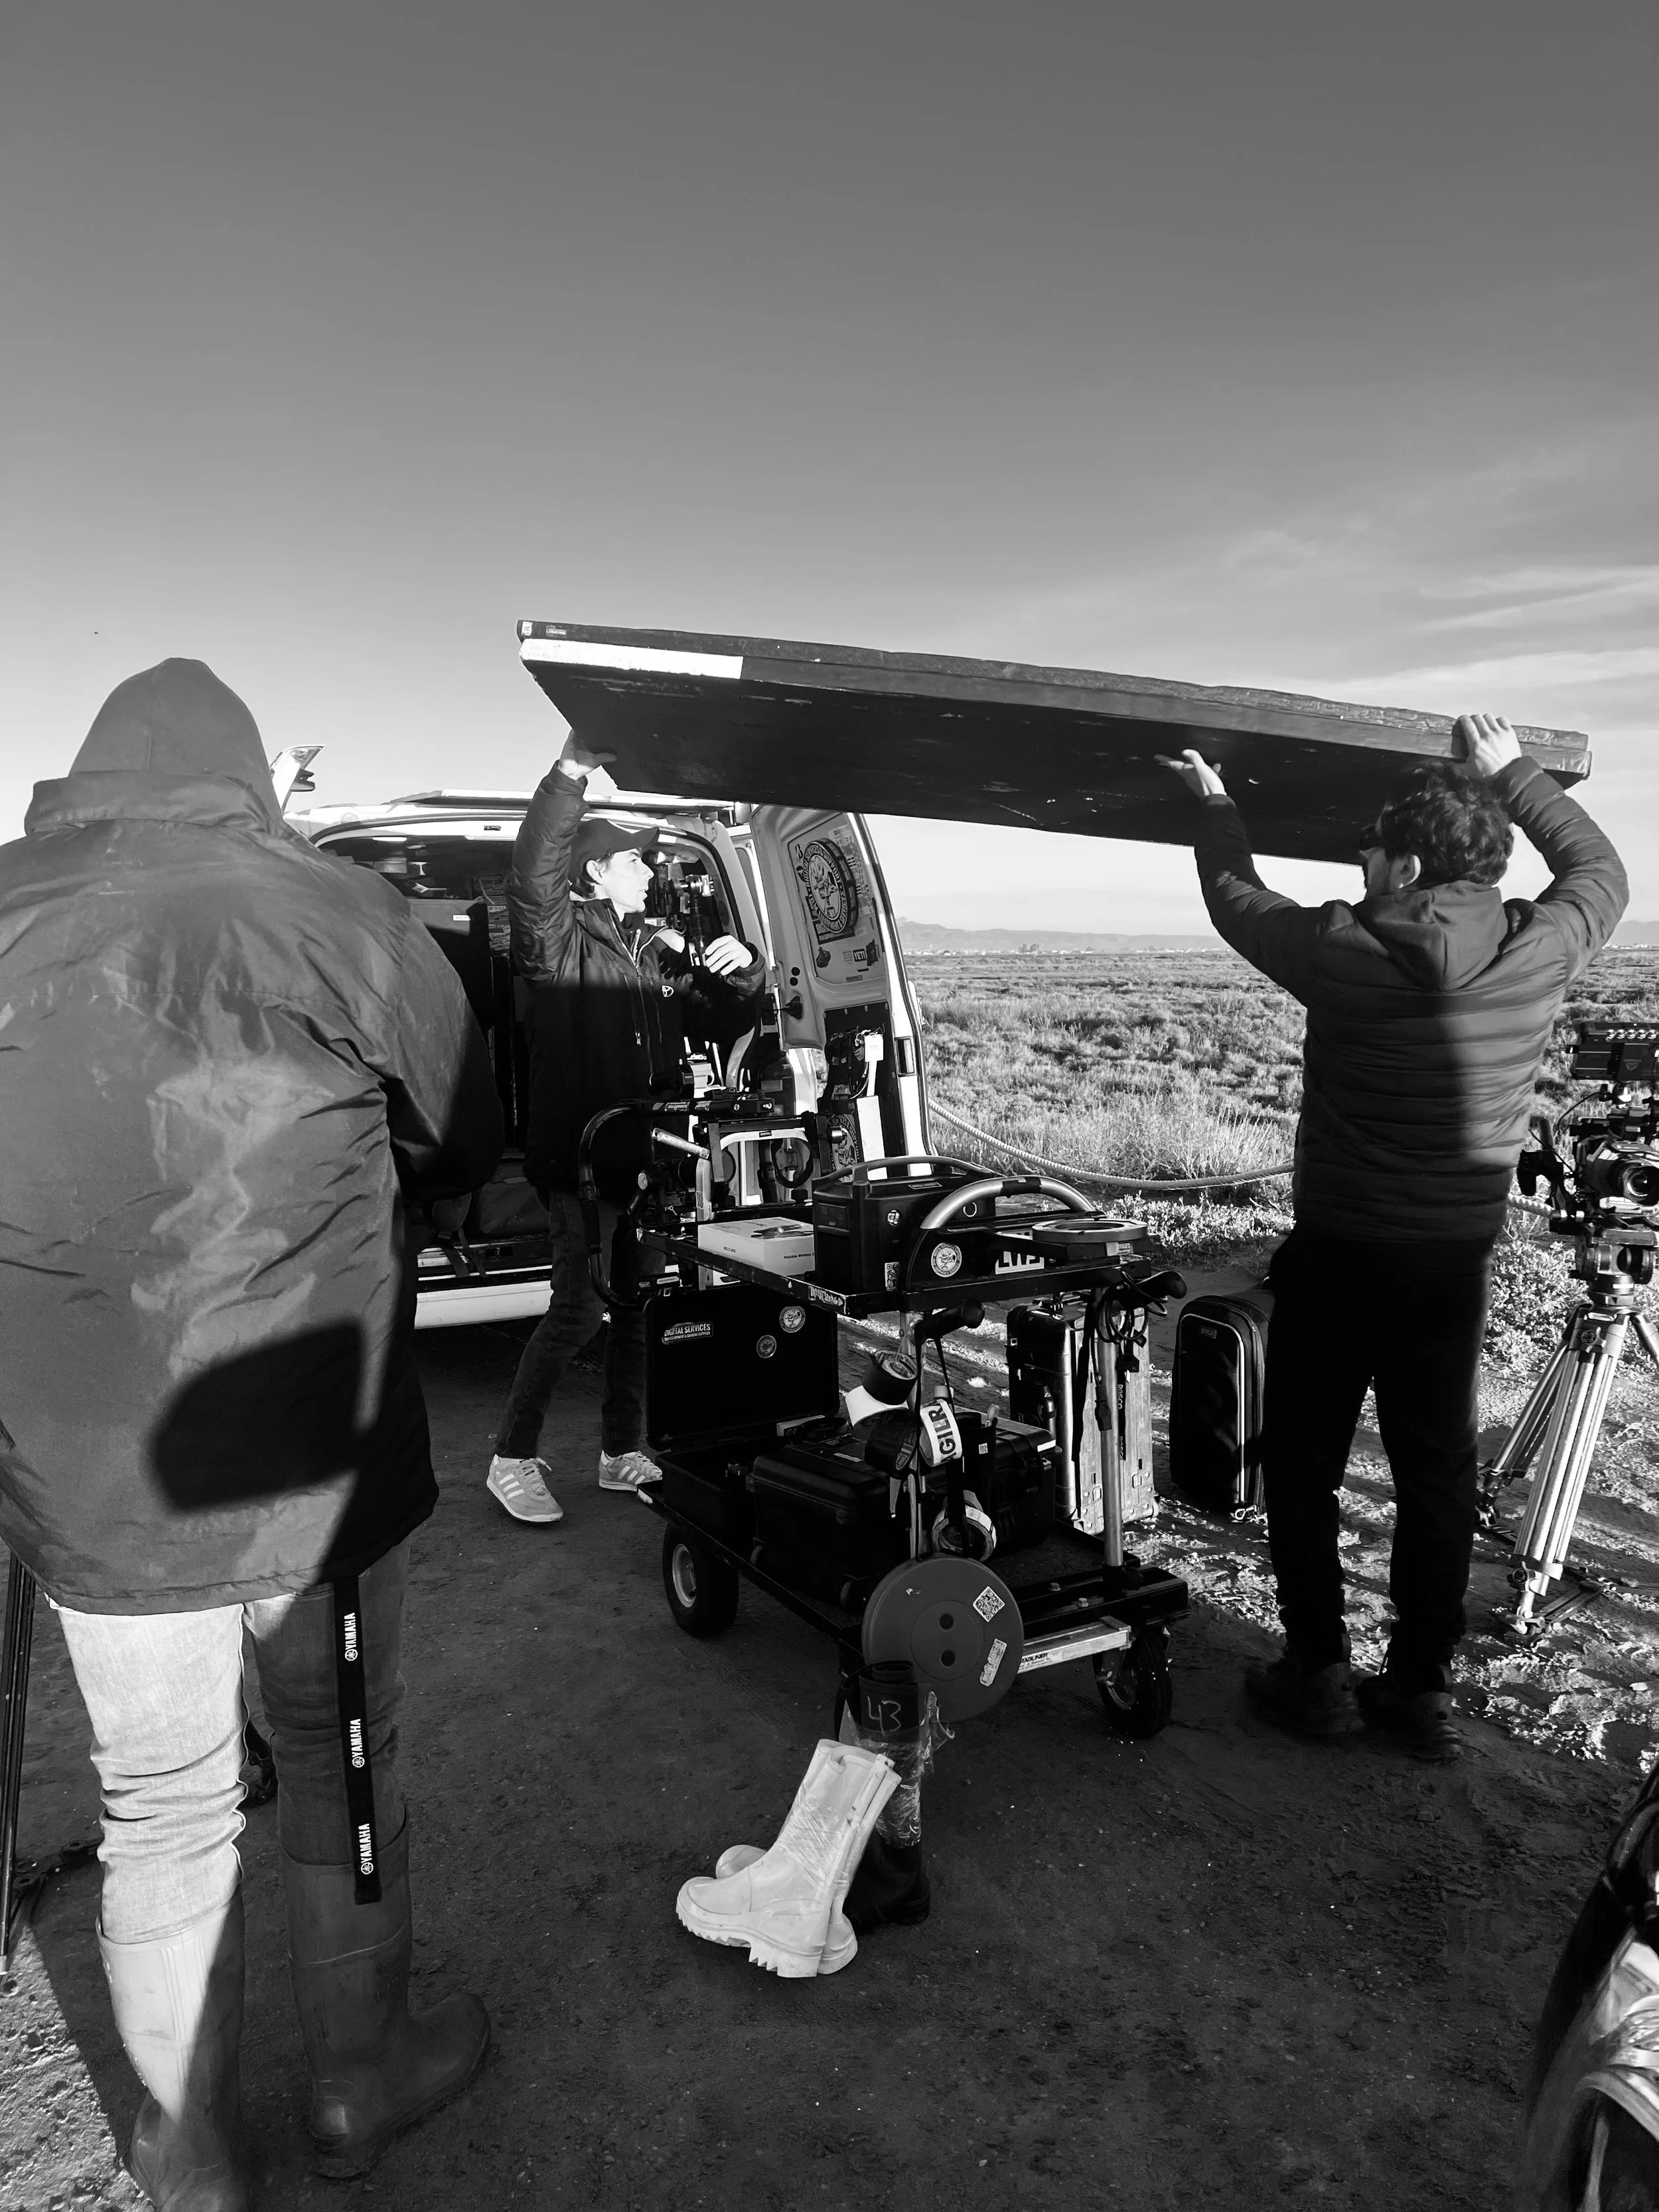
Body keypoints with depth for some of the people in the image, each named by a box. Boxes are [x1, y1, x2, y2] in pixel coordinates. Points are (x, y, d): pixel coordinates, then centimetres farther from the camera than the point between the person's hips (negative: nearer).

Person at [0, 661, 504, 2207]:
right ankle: (359, 2082, 43)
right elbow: (465, 1148, 2)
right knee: (345, 1769, 21)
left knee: (162, 1814, 20)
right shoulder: (332, 915, -10)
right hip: (312, 1465, -2)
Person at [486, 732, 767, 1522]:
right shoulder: (558, 939, -3)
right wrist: (571, 777, -30)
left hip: (646, 1159, 7)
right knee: (577, 1309, -9)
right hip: (580, 1159, -7)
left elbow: (721, 1027, 21)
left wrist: (741, 975, 1)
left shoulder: (658, 950, 17)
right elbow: (532, 876, -24)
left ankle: (622, 1452, 26)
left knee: (639, 1306, 12)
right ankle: (513, 1458, 7)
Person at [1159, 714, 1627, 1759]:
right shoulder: (1543, 951, -8)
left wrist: (1217, 804, 17)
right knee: (1438, 1471, 15)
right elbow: (1602, 869, 15)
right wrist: (1513, 773, 20)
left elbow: (1236, 898, 0)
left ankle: (1320, 1674, 21)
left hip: (1340, 1259, -4)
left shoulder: (1346, 954, -19)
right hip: (1459, 1261, 4)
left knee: (1304, 1466, 12)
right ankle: (1426, 1688, 25)